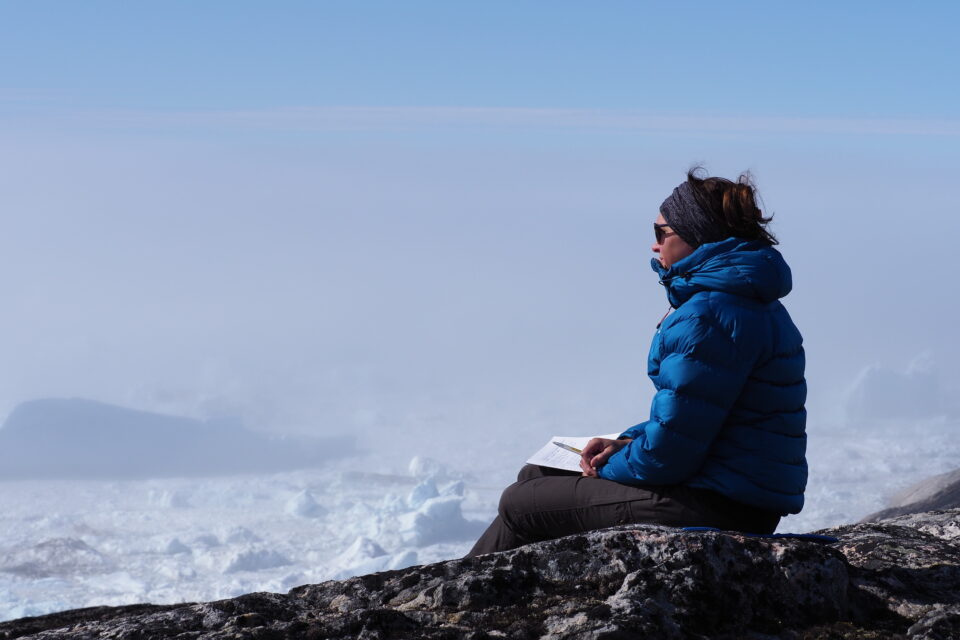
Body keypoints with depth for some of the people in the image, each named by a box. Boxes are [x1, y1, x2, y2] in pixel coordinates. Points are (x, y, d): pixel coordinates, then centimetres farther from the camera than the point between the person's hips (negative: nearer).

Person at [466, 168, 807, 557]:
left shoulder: (708, 317, -21)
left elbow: (671, 450, -23)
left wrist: (610, 469, -4)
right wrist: (628, 442, 7)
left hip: (718, 507, -11)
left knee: (521, 504, 0)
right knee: (536, 475, 19)